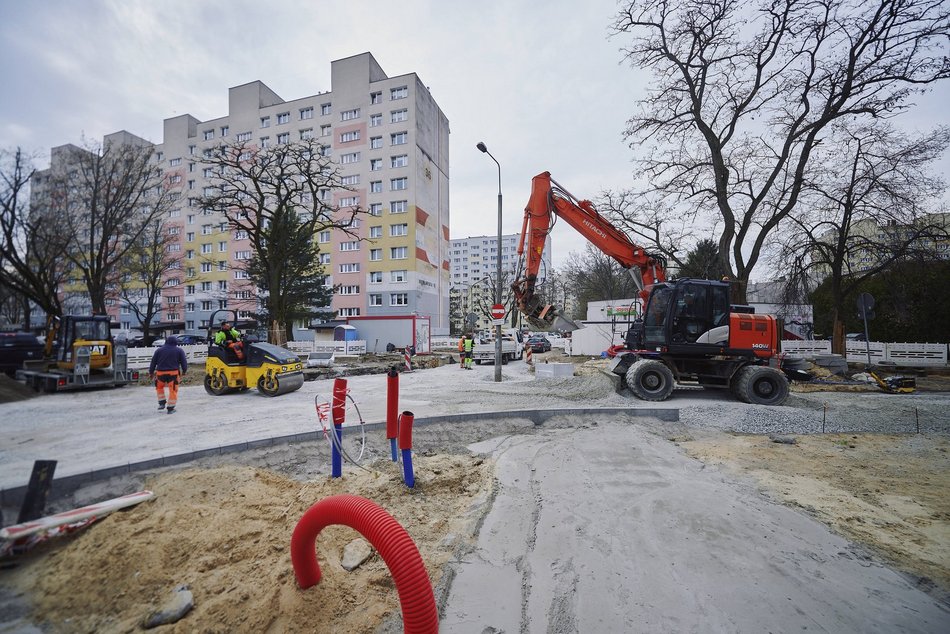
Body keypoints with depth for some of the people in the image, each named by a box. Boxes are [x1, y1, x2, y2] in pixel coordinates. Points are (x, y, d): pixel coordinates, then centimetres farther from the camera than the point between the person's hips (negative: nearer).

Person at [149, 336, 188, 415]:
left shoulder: (159, 350, 8)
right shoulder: (179, 351, 2)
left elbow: (153, 362, 10)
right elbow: (184, 362, 1)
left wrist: (151, 372, 19)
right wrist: (184, 372, 14)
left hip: (160, 373, 2)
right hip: (173, 373, -2)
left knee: (159, 387, 27)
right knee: (173, 390, 3)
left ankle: (162, 403, 21)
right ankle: (170, 408, 5)